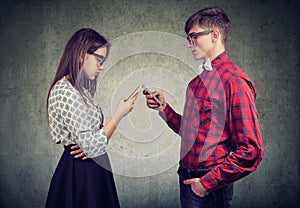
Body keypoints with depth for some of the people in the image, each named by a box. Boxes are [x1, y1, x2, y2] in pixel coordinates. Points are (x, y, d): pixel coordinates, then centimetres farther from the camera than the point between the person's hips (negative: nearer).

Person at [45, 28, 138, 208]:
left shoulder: (80, 90, 9)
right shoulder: (65, 92, -21)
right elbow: (92, 146, -24)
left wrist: (90, 145, -11)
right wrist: (119, 114, -15)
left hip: (93, 170, 9)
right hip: (80, 173, -9)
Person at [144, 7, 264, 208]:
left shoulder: (234, 81, -17)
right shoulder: (198, 81, 8)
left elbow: (251, 152, -20)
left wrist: (208, 182, -16)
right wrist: (164, 108, 2)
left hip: (210, 188, -7)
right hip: (188, 180, 7)